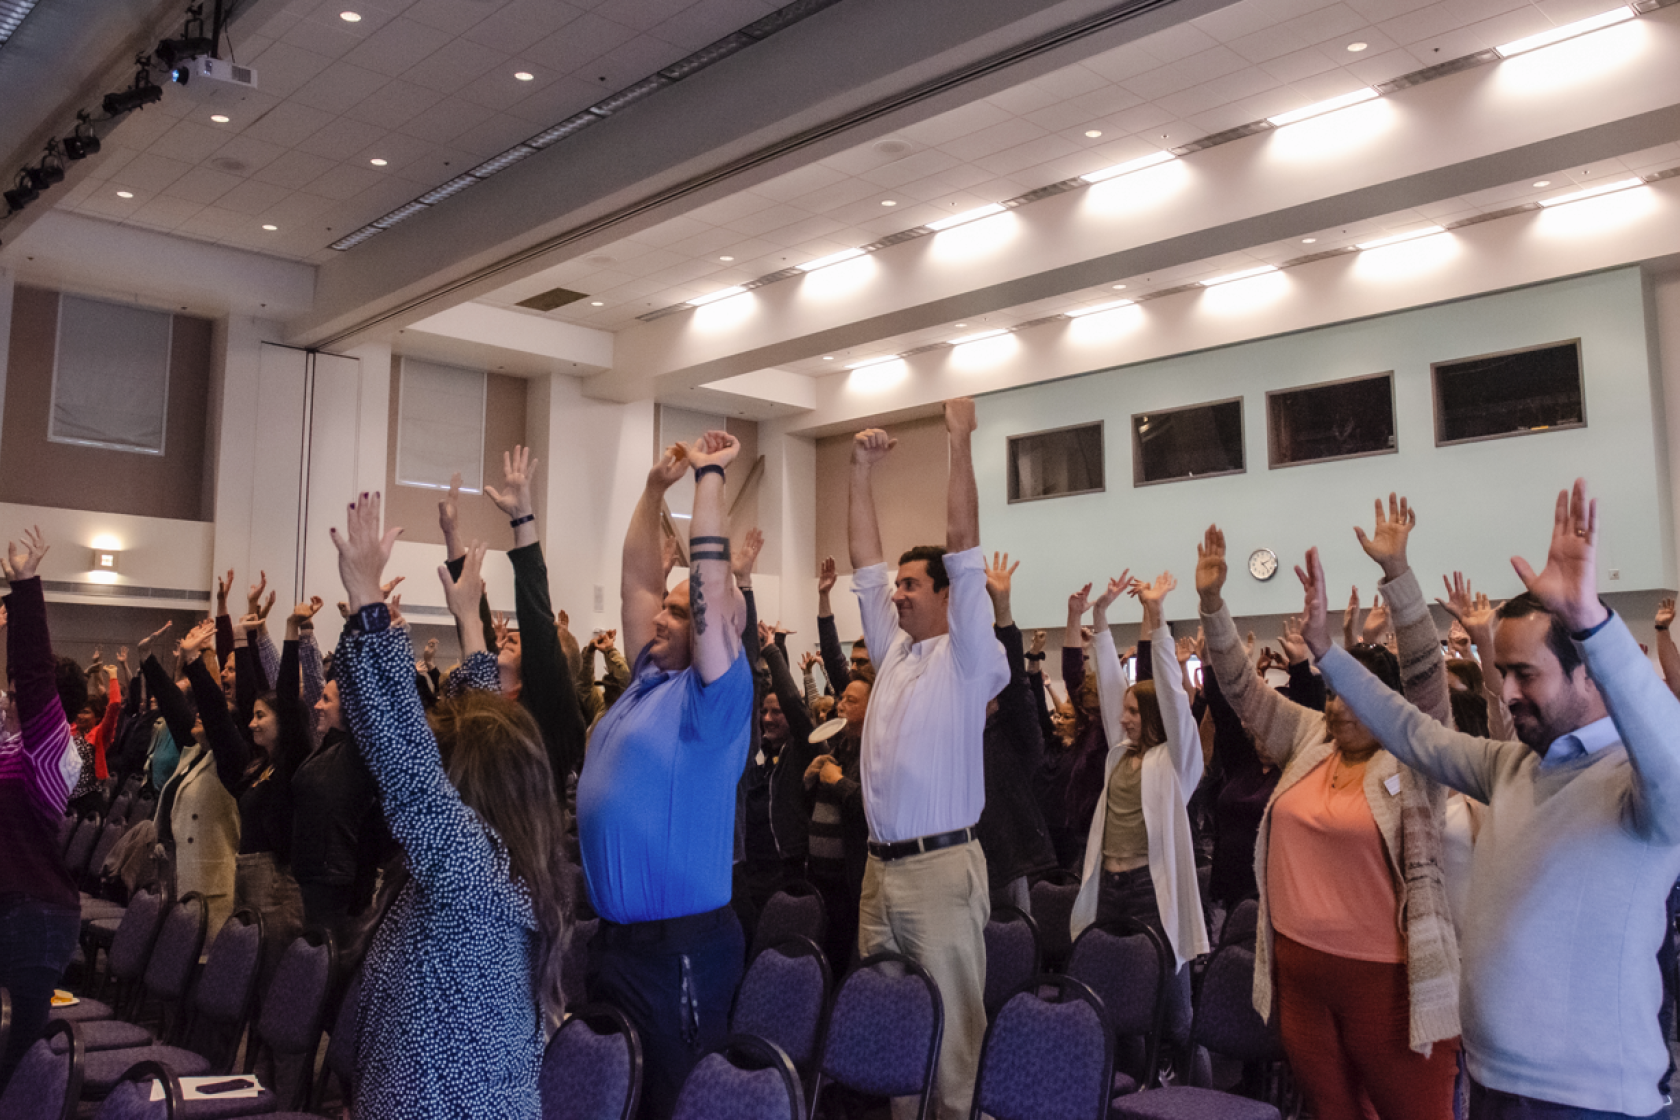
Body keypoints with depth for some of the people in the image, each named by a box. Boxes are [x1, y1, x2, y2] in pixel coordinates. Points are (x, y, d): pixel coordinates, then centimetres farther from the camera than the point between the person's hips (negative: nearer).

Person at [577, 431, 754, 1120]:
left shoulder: (713, 694, -10)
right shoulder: (648, 681, 11)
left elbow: (710, 580, -19)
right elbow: (639, 576, 15)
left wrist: (709, 475, -12)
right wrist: (657, 485, 11)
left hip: (681, 948, -8)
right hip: (616, 937, 8)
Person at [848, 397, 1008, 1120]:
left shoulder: (967, 656, -3)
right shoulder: (893, 651, 14)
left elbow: (963, 548, -11)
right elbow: (866, 565, 14)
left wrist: (960, 444, -11)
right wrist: (861, 471, 10)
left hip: (941, 868, -7)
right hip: (880, 866, 7)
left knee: (950, 1019, -1)